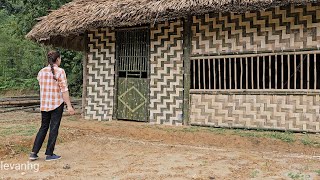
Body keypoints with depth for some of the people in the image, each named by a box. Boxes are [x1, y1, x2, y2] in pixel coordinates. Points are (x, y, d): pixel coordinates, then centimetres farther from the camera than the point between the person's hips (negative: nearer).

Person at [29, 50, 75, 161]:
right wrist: (69, 106, -13)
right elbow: (64, 90, -14)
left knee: (43, 128, 16)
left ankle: (34, 153, 14)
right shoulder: (60, 71, -11)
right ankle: (49, 154, 11)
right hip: (57, 103, -5)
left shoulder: (41, 72, 5)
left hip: (44, 104, 5)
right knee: (54, 129, 5)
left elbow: (42, 88, 12)